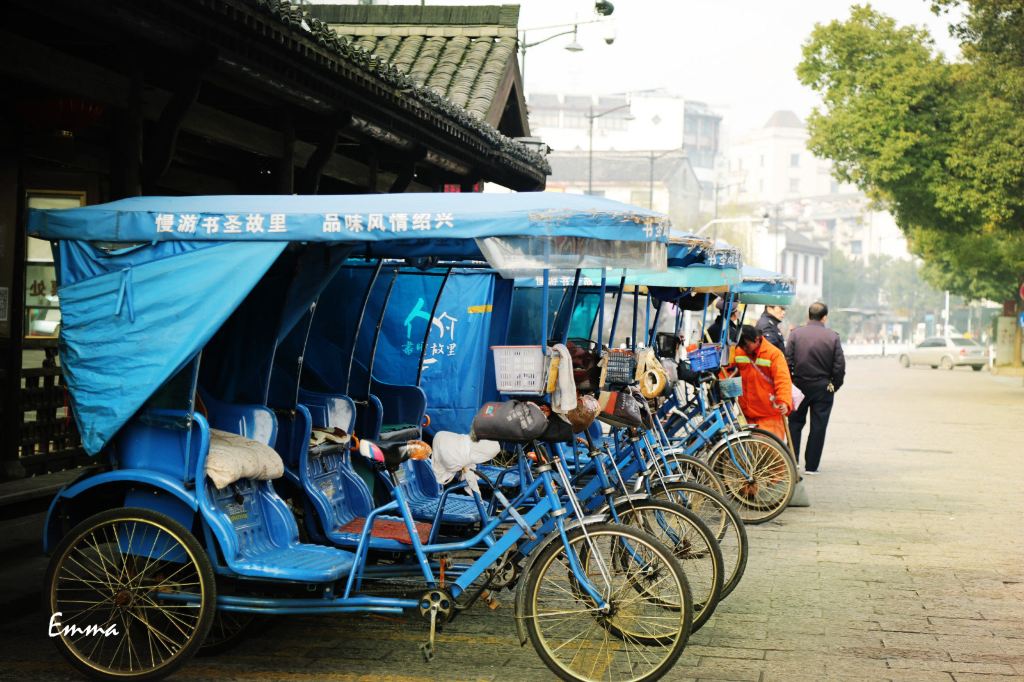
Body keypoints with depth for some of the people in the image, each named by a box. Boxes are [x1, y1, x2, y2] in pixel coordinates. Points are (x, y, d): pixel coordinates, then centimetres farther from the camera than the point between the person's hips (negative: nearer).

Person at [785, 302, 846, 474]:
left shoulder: (795, 334, -5)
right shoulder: (832, 337, -6)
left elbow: (787, 361, -7)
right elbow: (839, 366, -5)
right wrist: (835, 386, 8)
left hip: (800, 385, 1)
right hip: (823, 387, -1)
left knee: (795, 423, 15)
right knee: (818, 426, 6)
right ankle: (811, 465, 8)